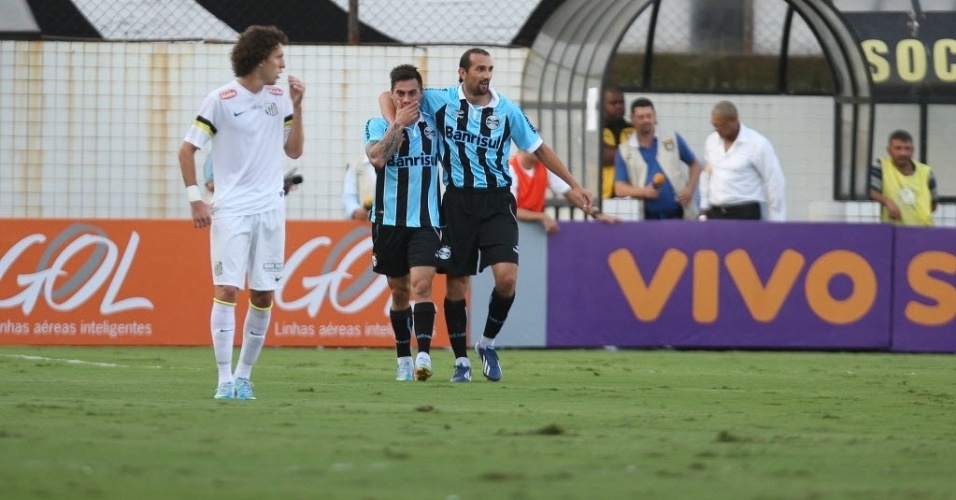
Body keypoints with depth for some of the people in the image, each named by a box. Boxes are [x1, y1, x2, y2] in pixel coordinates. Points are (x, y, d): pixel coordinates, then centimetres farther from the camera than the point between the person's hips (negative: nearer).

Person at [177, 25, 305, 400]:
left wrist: (296, 107, 2)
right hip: (231, 210, -5)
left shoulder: (279, 99, 8)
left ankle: (244, 376, 14)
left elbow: (294, 150, 14)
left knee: (263, 295, 4)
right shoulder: (221, 100, -7)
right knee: (227, 290, -11)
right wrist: (195, 199, -9)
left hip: (270, 210, 5)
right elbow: (187, 149, -3)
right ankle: (225, 380, -10)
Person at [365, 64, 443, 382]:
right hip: (389, 221, 0)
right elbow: (377, 157, -22)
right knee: (399, 292, 9)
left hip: (426, 221, 0)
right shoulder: (378, 125, -2)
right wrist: (398, 124, -19)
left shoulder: (432, 124, 5)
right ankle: (404, 360, 21)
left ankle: (424, 356, -25)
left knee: (421, 284, -17)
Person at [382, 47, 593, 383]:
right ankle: (461, 361, 15)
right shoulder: (442, 101, -2)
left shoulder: (507, 110, 0)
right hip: (458, 202, 0)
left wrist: (573, 185, 11)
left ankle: (487, 343, 8)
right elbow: (389, 97, 6)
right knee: (455, 285, 1)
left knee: (506, 277, -16)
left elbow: (539, 148, 11)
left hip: (497, 203, 0)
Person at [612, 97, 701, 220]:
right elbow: (619, 188, 1)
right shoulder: (624, 151, 6)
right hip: (648, 219, 0)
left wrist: (690, 189, 0)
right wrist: (643, 192, -17)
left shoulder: (673, 140, 7)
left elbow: (694, 165, 18)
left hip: (678, 215, 0)